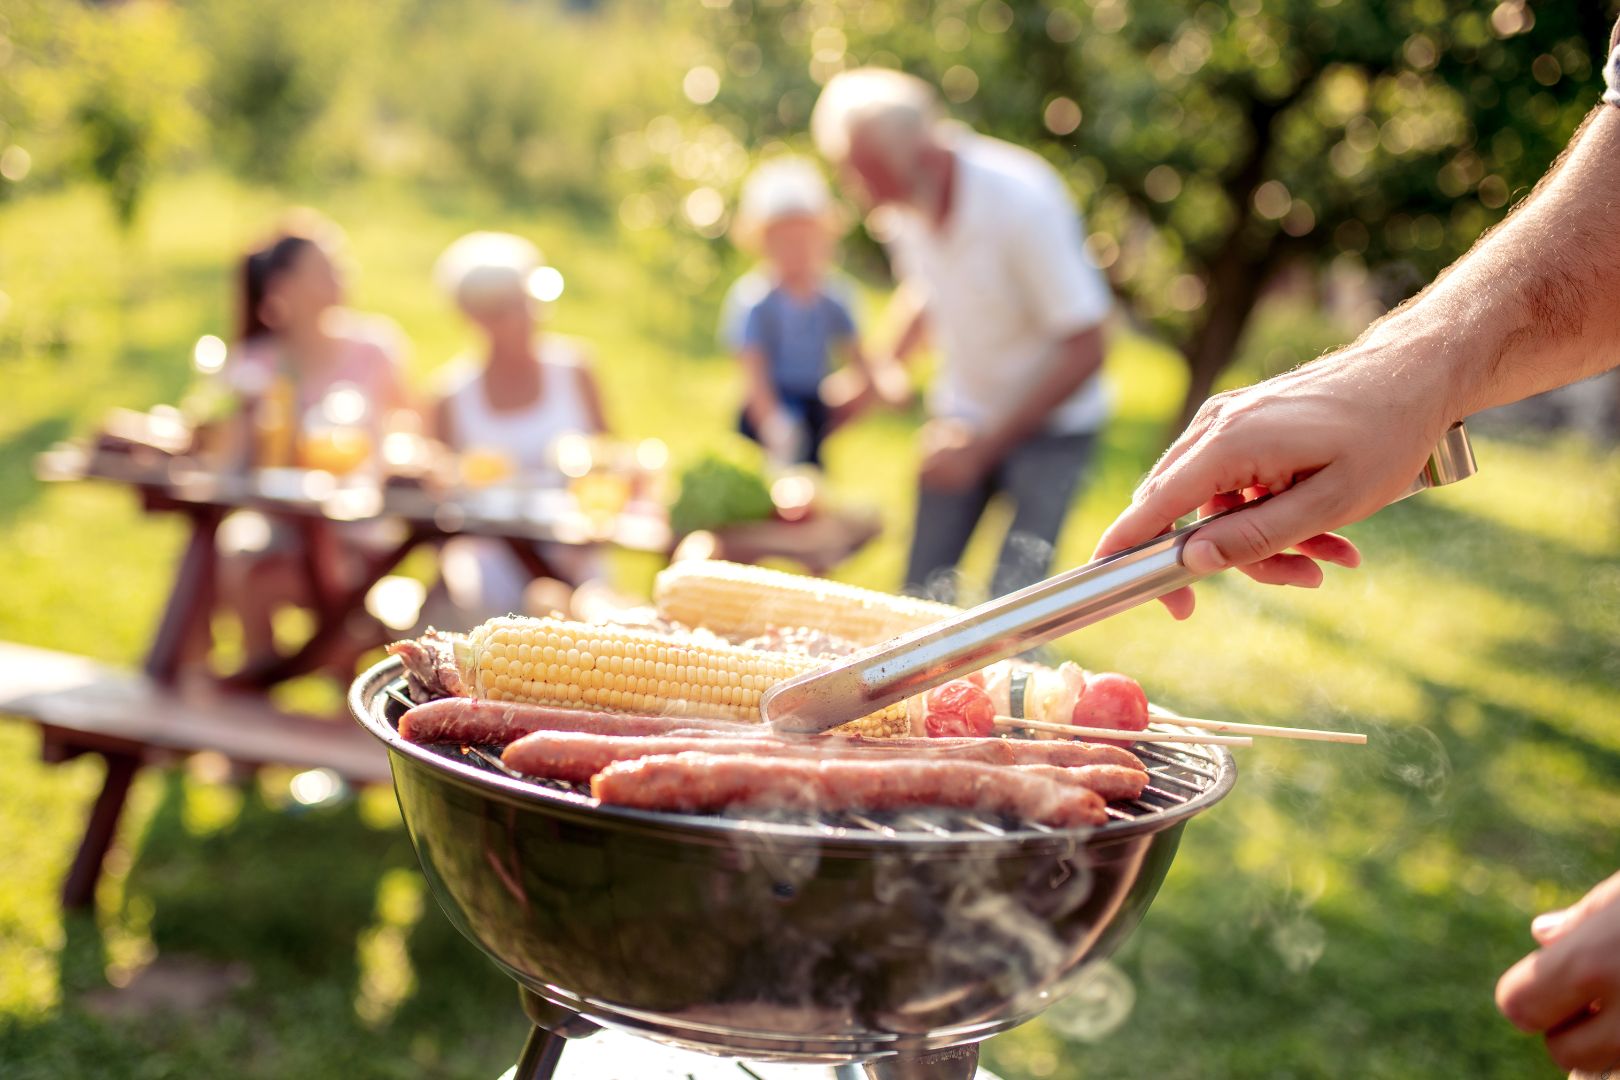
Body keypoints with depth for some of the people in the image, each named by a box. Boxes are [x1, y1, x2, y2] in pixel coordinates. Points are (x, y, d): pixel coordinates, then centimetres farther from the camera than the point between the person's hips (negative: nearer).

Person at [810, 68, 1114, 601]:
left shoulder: (1023, 202, -27)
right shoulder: (904, 201, -8)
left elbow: (1085, 350, -23)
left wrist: (985, 446, -22)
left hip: (1051, 422, -5)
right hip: (963, 414, 6)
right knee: (922, 592, 2)